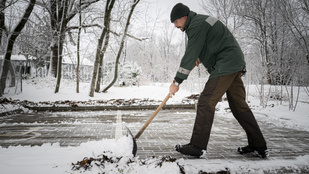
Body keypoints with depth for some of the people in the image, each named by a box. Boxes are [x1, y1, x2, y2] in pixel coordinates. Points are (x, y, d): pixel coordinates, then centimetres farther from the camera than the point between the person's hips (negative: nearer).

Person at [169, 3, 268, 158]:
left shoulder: (197, 24, -11)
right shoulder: (199, 22, 22)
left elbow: (190, 54, -17)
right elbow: (192, 49, 28)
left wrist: (177, 81, -14)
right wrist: (196, 57, 6)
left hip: (225, 66, -10)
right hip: (235, 64, 10)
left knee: (206, 103, -12)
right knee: (239, 105, 11)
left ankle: (197, 146, -7)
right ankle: (259, 146, 18)